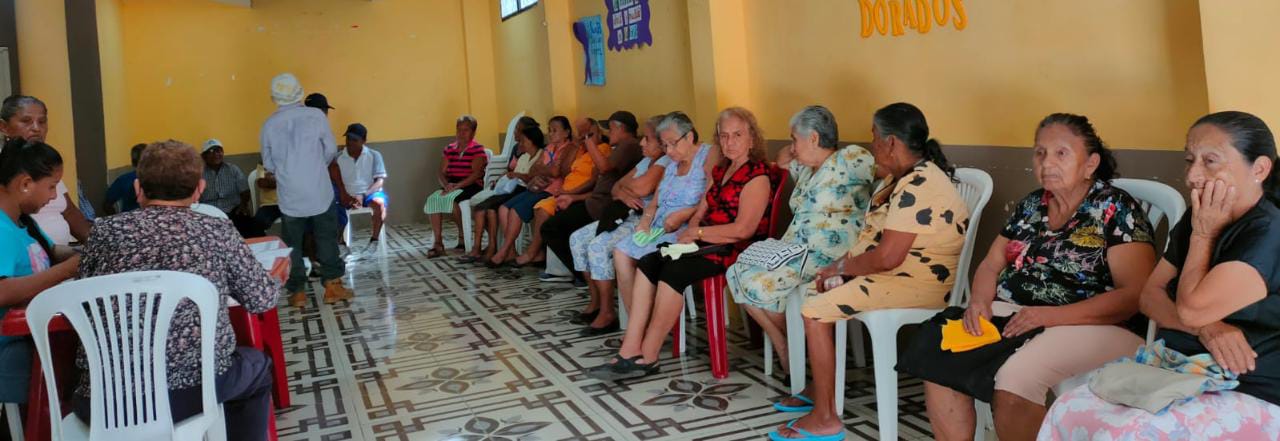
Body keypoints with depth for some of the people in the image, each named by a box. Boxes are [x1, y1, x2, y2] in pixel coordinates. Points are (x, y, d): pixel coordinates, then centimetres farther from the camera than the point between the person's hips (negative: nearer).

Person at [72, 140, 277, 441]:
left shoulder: (106, 231, 4)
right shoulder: (218, 231, 0)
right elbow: (261, 301, 8)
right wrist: (275, 280, 31)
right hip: (191, 390, -2)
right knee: (257, 367, 29)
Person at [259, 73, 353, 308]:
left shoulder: (269, 125, -2)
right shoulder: (316, 115, -7)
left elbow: (269, 164, 4)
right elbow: (331, 150, -1)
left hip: (290, 195, 1)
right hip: (320, 191, -1)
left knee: (292, 244, 11)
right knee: (327, 239, 10)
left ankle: (297, 291, 12)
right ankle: (332, 285, 10)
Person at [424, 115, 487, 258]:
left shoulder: (477, 149, -2)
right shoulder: (450, 149, 16)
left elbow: (476, 174, -13)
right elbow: (442, 173, 12)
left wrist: (457, 186, -22)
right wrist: (446, 184, -10)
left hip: (471, 186, -6)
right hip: (452, 186, 6)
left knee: (450, 198, -35)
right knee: (432, 199, -24)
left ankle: (462, 238, -14)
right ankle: (438, 243, -28)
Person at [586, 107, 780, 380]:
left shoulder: (757, 176, -7)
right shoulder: (718, 171, 20)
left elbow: (743, 229, -16)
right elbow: (700, 213, 16)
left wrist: (697, 233, -12)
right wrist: (690, 232, -6)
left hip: (735, 250, -8)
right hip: (706, 244, 8)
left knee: (674, 269, -29)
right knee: (647, 263, -14)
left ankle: (646, 358, -19)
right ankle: (630, 352, -21)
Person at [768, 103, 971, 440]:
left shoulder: (919, 186, -24)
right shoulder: (900, 177, 11)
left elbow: (886, 258, -29)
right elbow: (874, 237, 16)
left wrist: (840, 267, -12)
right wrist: (839, 266, 0)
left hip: (916, 283, -11)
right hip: (888, 272, 11)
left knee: (814, 310, -19)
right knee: (814, 291, 15)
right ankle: (819, 387, 23)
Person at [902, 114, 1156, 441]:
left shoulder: (1116, 209, -4)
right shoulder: (1031, 205, 15)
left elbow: (1136, 294, -13)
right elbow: (991, 265, 18)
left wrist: (1051, 316, -22)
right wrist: (980, 301, -6)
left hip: (1090, 328, -6)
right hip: (1012, 313, 6)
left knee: (1014, 376, -34)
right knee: (937, 356, -21)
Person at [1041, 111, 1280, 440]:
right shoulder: (1197, 220, 12)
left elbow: (1192, 309, -23)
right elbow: (1149, 296, 7)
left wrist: (1204, 234, -9)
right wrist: (1204, 328, -13)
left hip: (1247, 398, -8)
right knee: (1069, 412, -15)